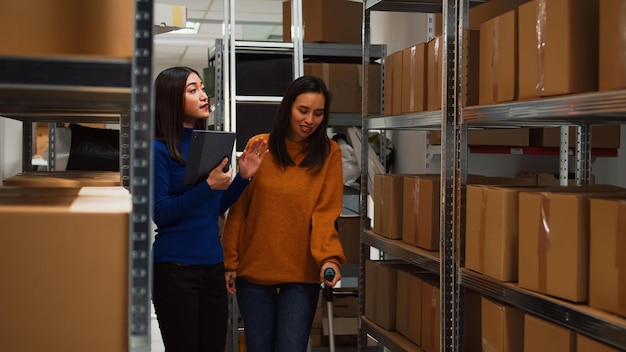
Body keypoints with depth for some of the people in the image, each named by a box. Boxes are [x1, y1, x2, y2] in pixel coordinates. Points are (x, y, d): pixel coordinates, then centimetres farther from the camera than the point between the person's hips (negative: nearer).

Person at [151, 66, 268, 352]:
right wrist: (208, 186, -20)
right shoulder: (159, 149, -9)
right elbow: (160, 214, -14)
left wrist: (243, 176, 2)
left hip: (212, 264, 6)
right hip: (175, 266, -6)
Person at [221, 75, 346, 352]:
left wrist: (329, 257, -23)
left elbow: (325, 213, -8)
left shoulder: (329, 152, -3)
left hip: (301, 275, -1)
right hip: (254, 270, 2)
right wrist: (230, 261, 2)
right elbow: (238, 209, 3)